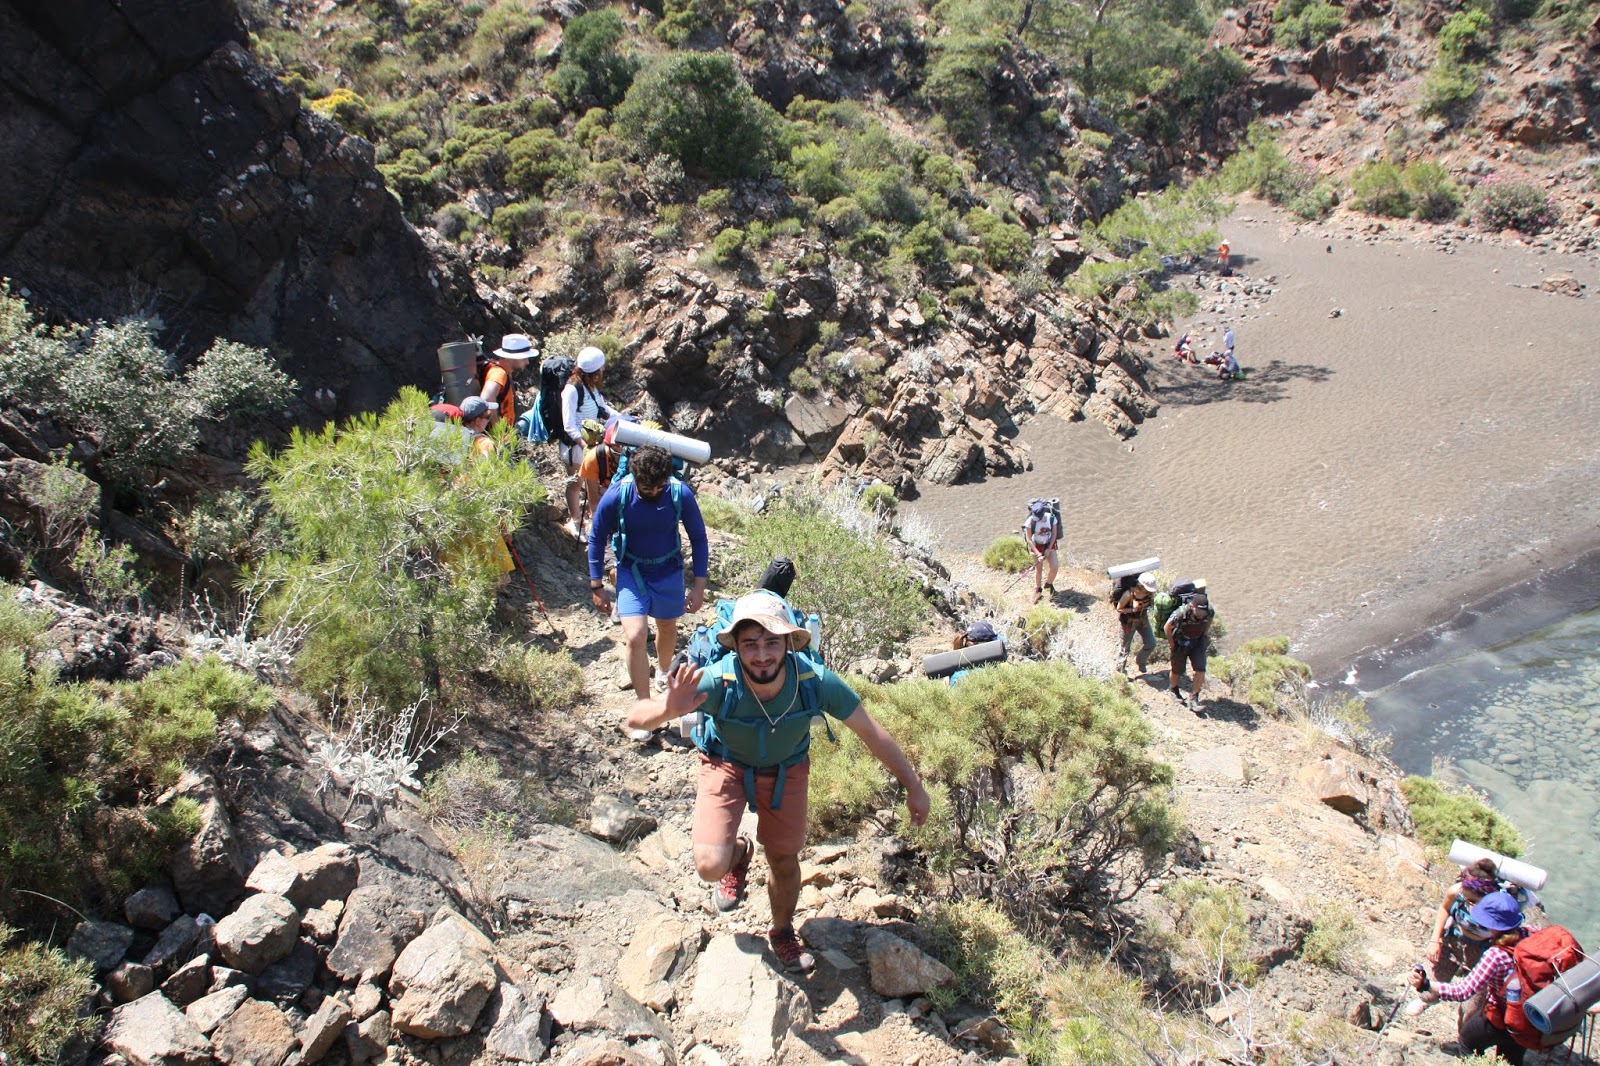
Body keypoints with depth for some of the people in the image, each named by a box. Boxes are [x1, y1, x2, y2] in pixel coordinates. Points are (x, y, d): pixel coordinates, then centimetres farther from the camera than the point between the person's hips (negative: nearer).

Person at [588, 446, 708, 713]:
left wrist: (699, 586, -9)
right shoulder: (616, 496, -25)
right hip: (632, 572, -1)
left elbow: (698, 539, -9)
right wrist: (597, 586, -7)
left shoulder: (681, 494, -23)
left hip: (669, 571, 2)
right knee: (635, 637, -16)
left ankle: (664, 674, 52)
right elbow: (597, 539, -9)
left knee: (668, 628, 21)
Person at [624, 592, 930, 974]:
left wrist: (914, 788, -13)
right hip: (727, 766, -1)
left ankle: (782, 932, 45)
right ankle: (738, 856, 24)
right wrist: (669, 709, -60)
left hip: (787, 770, 1)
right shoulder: (717, 681, -38)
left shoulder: (815, 681, -34)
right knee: (710, 866, -16)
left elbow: (872, 733, -19)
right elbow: (636, 718, -37)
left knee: (784, 860, 12)